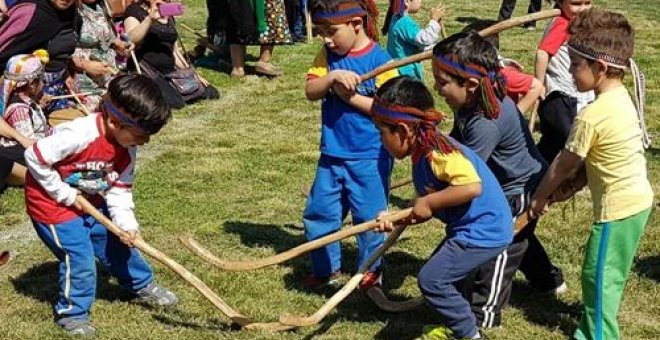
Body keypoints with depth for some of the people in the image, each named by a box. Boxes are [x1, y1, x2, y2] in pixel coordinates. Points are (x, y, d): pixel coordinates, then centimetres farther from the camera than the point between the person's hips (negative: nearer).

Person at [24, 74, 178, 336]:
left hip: (92, 203, 7)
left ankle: (143, 285, 40)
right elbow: (34, 157, -31)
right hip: (53, 204, -7)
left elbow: (119, 189, -4)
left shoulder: (126, 149, -9)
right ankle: (71, 313, 14)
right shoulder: (77, 135, -36)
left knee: (117, 244, 16)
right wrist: (64, 194, -22)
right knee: (79, 258, -9)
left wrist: (126, 224, -19)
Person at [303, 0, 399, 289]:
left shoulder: (379, 60, -14)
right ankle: (326, 269, 30)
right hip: (332, 154, 5)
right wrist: (332, 76, -23)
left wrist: (351, 96, -19)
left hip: (370, 156, -5)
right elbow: (311, 91, -5)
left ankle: (370, 271, 28)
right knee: (318, 213, 12)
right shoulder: (328, 55, 3)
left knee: (369, 217, 8)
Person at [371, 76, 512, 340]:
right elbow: (427, 208, 12)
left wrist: (428, 202, -25)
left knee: (431, 279, -8)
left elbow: (472, 187, -36)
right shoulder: (422, 156, 8)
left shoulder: (438, 152, -24)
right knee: (439, 272, 20)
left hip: (483, 231, -11)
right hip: (469, 229, 11)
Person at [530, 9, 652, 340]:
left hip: (617, 209, -9)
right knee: (608, 274, 24)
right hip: (638, 200, 9)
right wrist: (573, 185, 6)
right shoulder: (622, 99, 2)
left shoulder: (591, 116, -25)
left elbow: (563, 164, -11)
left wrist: (539, 197, 4)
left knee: (598, 277, 5)